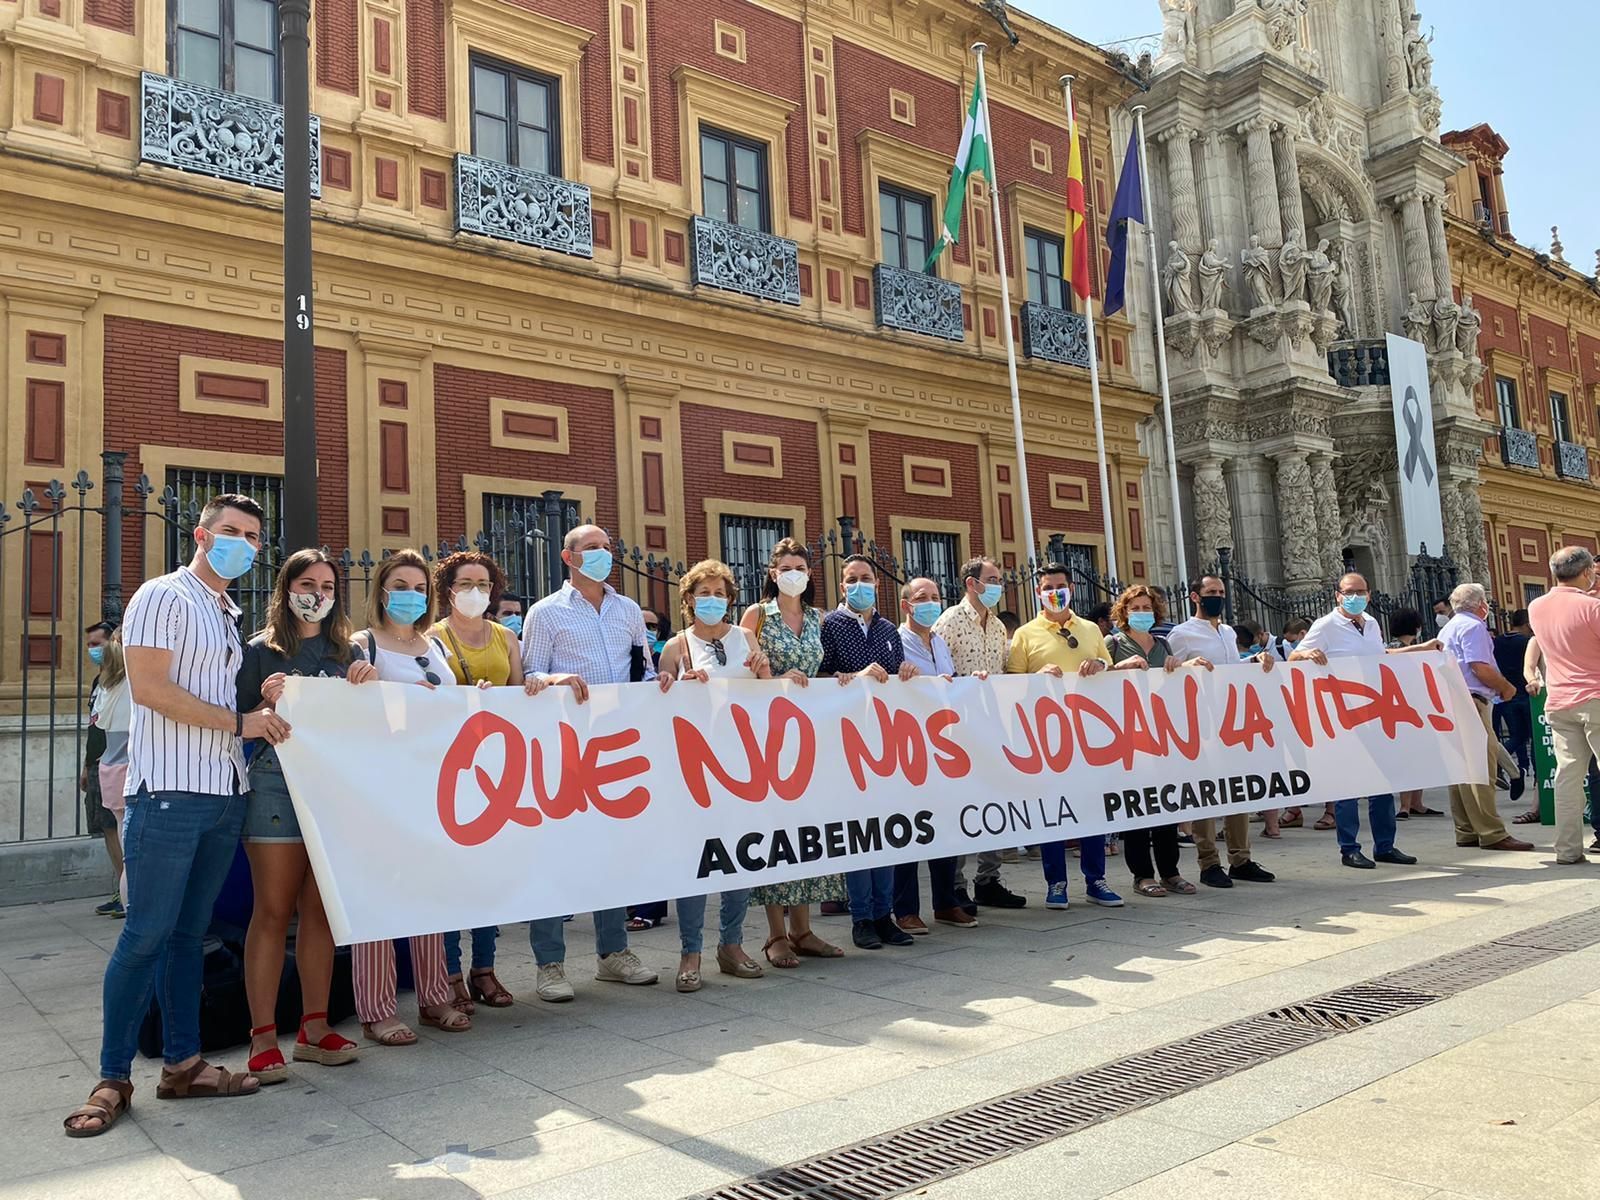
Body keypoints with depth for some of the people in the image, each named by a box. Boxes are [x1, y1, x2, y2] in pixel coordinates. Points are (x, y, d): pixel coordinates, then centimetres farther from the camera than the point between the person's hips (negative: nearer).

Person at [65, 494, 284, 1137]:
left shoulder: (231, 615, 19)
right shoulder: (164, 597, -4)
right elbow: (149, 687, -15)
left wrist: (267, 701, 7)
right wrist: (239, 721, -13)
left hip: (224, 791, 7)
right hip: (170, 790, -7)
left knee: (188, 933, 12)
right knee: (146, 935, -3)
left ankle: (183, 1064, 18)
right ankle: (113, 1078, 8)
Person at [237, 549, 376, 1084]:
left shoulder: (346, 652, 15)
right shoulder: (260, 650, 4)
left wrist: (368, 685, -6)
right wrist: (268, 704, -17)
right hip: (276, 784, -4)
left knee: (321, 911, 7)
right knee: (274, 911, -3)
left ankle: (314, 1028, 14)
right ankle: (264, 1036, 4)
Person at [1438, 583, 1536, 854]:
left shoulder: (1448, 629, 22)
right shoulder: (1473, 627, -7)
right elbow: (1479, 667, -17)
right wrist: (1507, 687, -3)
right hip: (1472, 700, -10)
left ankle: (1466, 832, 12)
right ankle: (1492, 834, -12)